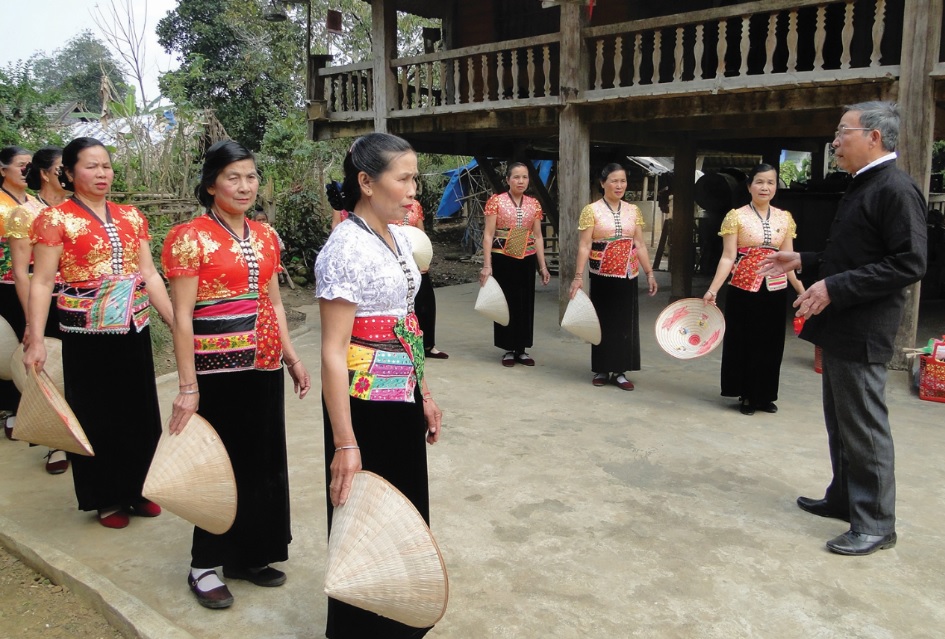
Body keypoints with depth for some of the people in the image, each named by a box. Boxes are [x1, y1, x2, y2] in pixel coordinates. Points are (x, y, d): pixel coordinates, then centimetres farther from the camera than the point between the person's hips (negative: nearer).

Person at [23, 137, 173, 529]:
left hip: (134, 330, 5)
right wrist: (36, 340, -17)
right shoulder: (55, 219, -5)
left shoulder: (131, 216, 8)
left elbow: (149, 274, 7)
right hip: (88, 334, -4)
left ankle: (135, 489, 30)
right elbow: (42, 282, -10)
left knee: (139, 412, 12)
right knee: (96, 416, 7)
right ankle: (106, 498, 24)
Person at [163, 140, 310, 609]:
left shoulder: (265, 235, 9)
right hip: (217, 369, -6)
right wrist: (188, 385, -16)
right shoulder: (190, 237, -9)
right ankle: (205, 564, 23)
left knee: (264, 460, 13)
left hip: (264, 364, 6)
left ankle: (250, 554, 31)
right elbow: (182, 317, -13)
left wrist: (292, 357, 11)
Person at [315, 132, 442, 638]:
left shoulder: (398, 237, 6)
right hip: (366, 403, -8)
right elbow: (333, 352, -21)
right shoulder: (347, 248, -19)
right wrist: (344, 443, -23)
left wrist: (424, 395, 15)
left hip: (402, 396, 8)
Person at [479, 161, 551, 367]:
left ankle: (522, 349, 18)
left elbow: (538, 236, 10)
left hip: (526, 259, 4)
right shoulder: (496, 201, -5)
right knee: (505, 302, 3)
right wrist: (487, 265, -14)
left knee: (526, 303, 7)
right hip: (502, 258, -3)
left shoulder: (534, 204, 7)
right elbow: (488, 235, -7)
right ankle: (509, 349, 15)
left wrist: (543, 266, 6)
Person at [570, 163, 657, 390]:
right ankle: (602, 370, 16)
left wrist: (649, 273, 6)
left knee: (626, 323, 5)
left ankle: (620, 371, 15)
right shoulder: (591, 210, -5)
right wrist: (578, 275, -16)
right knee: (604, 321, 5)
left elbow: (640, 245, 10)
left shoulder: (633, 211, 7)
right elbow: (584, 246, -9)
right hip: (602, 276, -3)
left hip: (628, 276, 4)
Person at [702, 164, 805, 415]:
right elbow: (728, 258, -8)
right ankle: (746, 395, 18)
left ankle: (765, 395, 24)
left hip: (775, 291, 4)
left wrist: (802, 291, 4)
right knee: (743, 343, 4)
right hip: (743, 290, -3)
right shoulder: (736, 217, -4)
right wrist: (713, 289, -17)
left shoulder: (785, 218, 6)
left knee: (771, 344, 10)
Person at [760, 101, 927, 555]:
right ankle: (844, 497, 33)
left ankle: (875, 523, 12)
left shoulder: (896, 189, -15)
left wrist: (834, 288, -24)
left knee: (864, 428, -1)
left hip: (862, 334, -10)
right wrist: (803, 261, 15)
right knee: (841, 423, 19)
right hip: (839, 328, 10)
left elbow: (909, 264, -22)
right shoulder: (862, 187, 15)